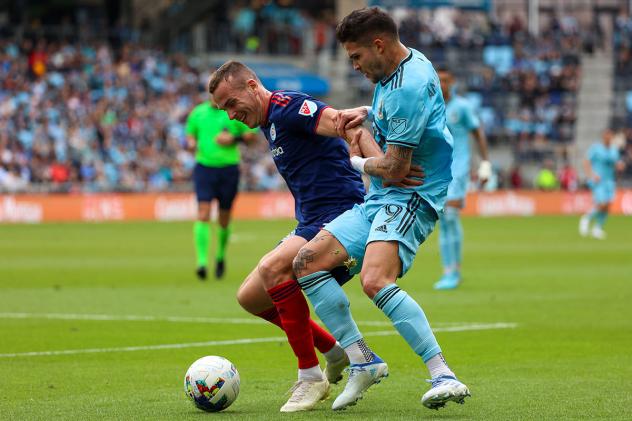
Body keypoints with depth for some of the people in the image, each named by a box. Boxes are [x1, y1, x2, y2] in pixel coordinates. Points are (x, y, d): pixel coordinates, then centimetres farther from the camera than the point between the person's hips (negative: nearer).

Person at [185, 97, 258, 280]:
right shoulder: (198, 112, 7)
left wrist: (234, 138, -15)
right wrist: (192, 143, -3)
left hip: (228, 168, 0)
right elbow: (190, 134, 20)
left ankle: (221, 255, 33)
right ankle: (202, 261, -17)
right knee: (203, 215, -14)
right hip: (204, 167, 1)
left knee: (224, 220, 7)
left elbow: (252, 135, 3)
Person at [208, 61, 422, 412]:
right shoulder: (270, 123, 19)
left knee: (273, 268, -32)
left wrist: (382, 164, -42)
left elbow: (342, 121, -27)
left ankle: (311, 377, -21)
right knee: (251, 297, 9)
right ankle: (334, 352, 21)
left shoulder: (286, 107, -12)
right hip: (311, 224, 11)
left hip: (340, 215, -11)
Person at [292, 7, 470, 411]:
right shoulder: (410, 62, 11)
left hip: (409, 199, -11)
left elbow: (394, 169, -22)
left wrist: (357, 161, -1)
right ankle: (362, 360, -2)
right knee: (308, 261, -1)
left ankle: (444, 377, -34)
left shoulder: (408, 87, -21)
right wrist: (367, 113, 18)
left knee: (376, 280, -33)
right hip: (379, 200, 11)